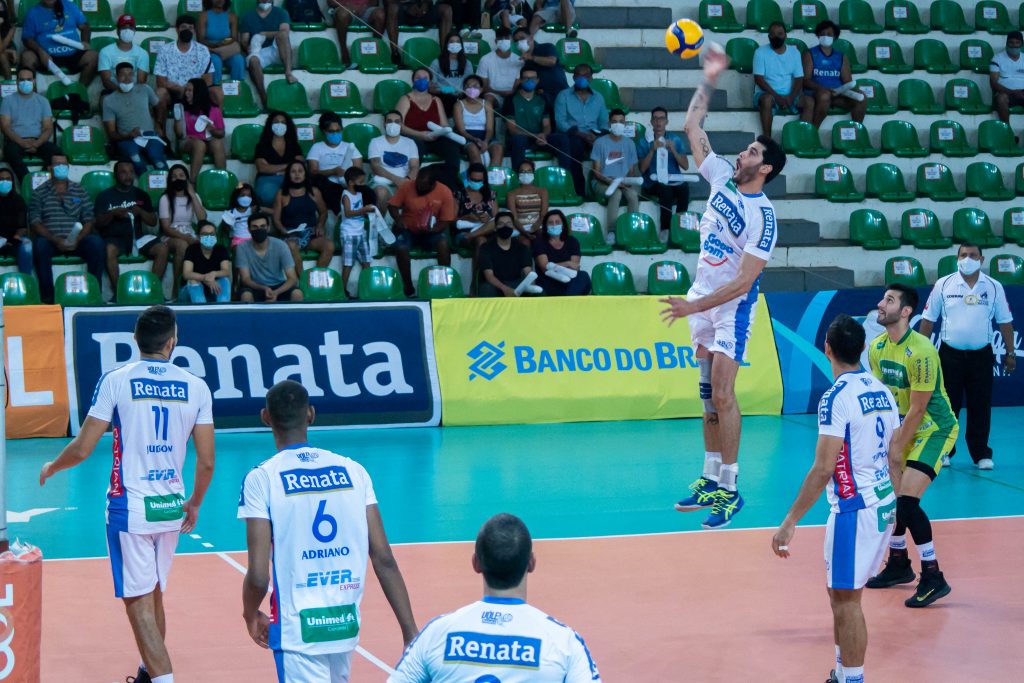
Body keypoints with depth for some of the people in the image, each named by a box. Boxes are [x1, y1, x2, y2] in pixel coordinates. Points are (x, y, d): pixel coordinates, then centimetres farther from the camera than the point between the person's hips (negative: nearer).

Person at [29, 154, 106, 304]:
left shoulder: (79, 191, 16)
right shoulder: (40, 193, 10)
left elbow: (89, 219, 9)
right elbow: (35, 222, 0)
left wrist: (78, 239, -11)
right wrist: (55, 240, -16)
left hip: (76, 239, 1)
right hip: (50, 239, -1)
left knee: (97, 243, -29)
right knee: (39, 245, -36)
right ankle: (47, 296, -31)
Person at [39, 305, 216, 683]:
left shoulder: (116, 380, -8)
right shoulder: (196, 387, 0)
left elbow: (83, 448, -8)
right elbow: (206, 461, 1)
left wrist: (51, 468, 13)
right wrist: (194, 504, 18)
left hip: (130, 507, -4)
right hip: (171, 507, 4)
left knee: (139, 604, -1)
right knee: (154, 595, 22)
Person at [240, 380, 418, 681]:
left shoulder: (261, 478, -8)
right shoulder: (352, 470, 2)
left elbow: (258, 576, -13)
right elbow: (385, 560, -2)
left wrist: (251, 614, 9)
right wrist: (411, 634, 1)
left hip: (298, 630, -5)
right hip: (347, 623, 5)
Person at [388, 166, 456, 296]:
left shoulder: (445, 192, -13)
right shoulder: (406, 186, -12)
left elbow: (446, 221, -10)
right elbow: (392, 205, -2)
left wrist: (432, 230, -29)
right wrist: (398, 220, -22)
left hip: (431, 231, 0)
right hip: (408, 229, 0)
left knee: (443, 243, -32)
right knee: (401, 247, -31)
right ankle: (409, 289, -19)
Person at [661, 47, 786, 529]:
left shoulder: (763, 218, -18)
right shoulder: (722, 179, 2)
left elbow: (744, 280, -21)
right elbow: (692, 129, 9)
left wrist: (695, 307, -25)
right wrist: (709, 82, 4)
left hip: (733, 306, -7)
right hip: (703, 297, 7)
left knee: (722, 393, -14)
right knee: (709, 394, 11)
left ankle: (731, 488, -10)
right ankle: (711, 477, 18)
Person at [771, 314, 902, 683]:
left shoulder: (836, 398, -17)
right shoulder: (882, 391, 8)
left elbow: (823, 469, -21)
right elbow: (895, 459, 13)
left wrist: (789, 522, -19)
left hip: (854, 510, -9)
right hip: (884, 505, 9)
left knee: (846, 600, -2)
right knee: (842, 594, 19)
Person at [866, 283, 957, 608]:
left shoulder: (920, 352, -26)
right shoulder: (877, 347, -2)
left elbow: (917, 410, -22)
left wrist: (895, 450, -18)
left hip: (935, 429, -8)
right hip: (906, 428, 8)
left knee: (907, 498, -19)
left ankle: (933, 578, -11)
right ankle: (899, 564, 28)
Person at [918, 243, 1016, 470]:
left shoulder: (994, 287, 2)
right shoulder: (943, 285, -1)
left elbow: (1005, 322, 7)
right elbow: (928, 320, 3)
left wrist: (1010, 353, 6)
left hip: (981, 355, 1)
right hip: (950, 354, -1)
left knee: (980, 407, 3)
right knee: (947, 405, 3)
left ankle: (981, 454, 12)